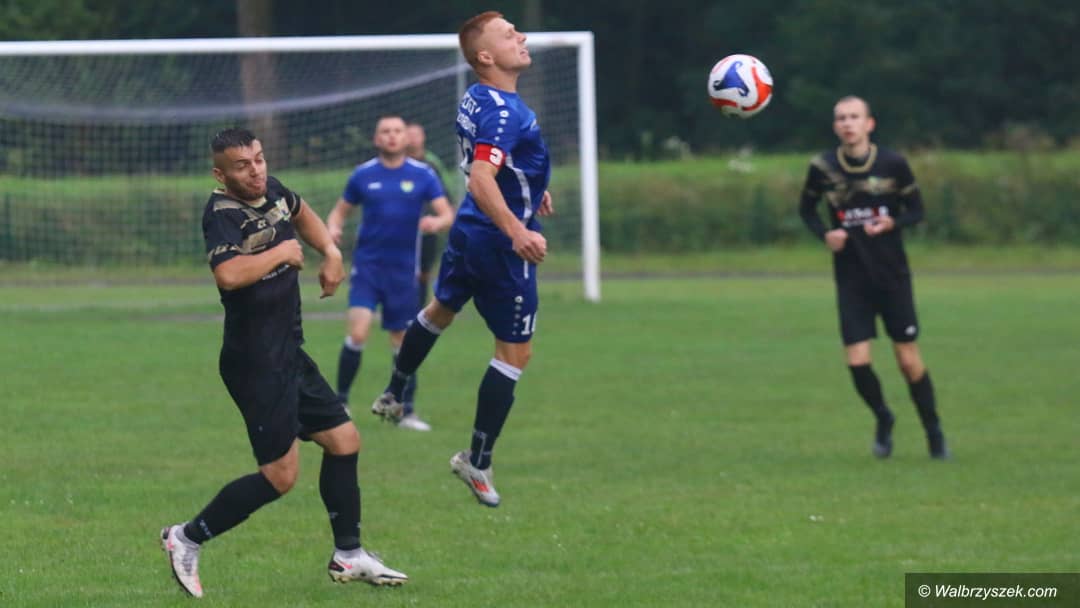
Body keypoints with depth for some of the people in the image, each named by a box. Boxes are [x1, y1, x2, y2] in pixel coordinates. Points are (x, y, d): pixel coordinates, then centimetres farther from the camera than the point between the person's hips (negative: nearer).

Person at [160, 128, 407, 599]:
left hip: (287, 354, 9)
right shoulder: (223, 214, -20)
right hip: (255, 361, -9)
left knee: (343, 441, 12)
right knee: (281, 474, -10)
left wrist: (330, 252, 17)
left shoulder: (271, 191, 7)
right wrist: (282, 252, -23)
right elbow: (228, 274, -39)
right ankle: (188, 538, 3)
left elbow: (300, 212, 33)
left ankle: (348, 556, 24)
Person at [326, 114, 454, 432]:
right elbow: (341, 210, 12)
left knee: (403, 343, 5)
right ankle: (340, 401, -4)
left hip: (403, 270, 1)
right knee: (358, 332, -17)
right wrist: (333, 227, -10)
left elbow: (447, 214, -3)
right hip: (367, 265, -1)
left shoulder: (423, 175, 1)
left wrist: (437, 222, -27)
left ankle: (406, 412, 16)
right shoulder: (363, 175, 2)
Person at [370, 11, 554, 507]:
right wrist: (517, 232, -46)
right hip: (498, 244, -10)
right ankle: (477, 462, 5)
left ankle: (392, 396, 53)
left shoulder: (475, 99, 5)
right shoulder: (504, 112, -25)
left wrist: (529, 189, 35)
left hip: (469, 231, 10)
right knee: (515, 351, 0)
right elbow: (481, 180, -37)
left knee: (441, 309, 33)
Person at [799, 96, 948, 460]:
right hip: (851, 277, 1)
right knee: (857, 361, -8)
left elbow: (916, 209, 3)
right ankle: (883, 419, 20)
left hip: (892, 274, -1)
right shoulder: (822, 168, -5)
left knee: (909, 360, 0)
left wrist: (892, 223, -19)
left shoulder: (892, 164, -7)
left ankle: (934, 433, 17)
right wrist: (824, 235, -8)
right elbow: (806, 208, 11)